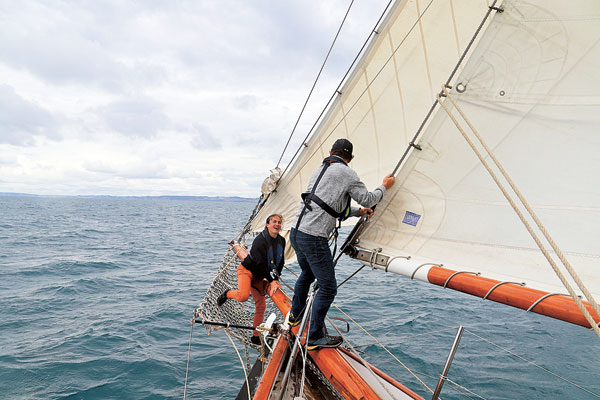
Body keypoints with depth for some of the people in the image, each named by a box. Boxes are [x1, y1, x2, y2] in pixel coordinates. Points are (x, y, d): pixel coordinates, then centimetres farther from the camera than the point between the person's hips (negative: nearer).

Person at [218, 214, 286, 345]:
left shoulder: (282, 241, 0)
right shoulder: (260, 240, -23)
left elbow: (281, 262, 10)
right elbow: (261, 264, -23)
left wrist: (276, 277, 0)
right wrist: (271, 280, -18)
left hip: (259, 276, 7)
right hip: (246, 270, -6)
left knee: (261, 305, 3)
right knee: (243, 296, -30)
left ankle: (255, 337, 15)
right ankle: (227, 294, 5)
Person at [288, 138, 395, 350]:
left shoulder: (319, 171, 20)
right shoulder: (346, 173, -5)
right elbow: (368, 199, 2)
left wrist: (358, 212, 27)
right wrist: (384, 186, 18)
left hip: (296, 232, 9)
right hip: (314, 239, -9)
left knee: (307, 274, 31)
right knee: (328, 288, 3)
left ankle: (295, 315, 47)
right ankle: (315, 338, 11)